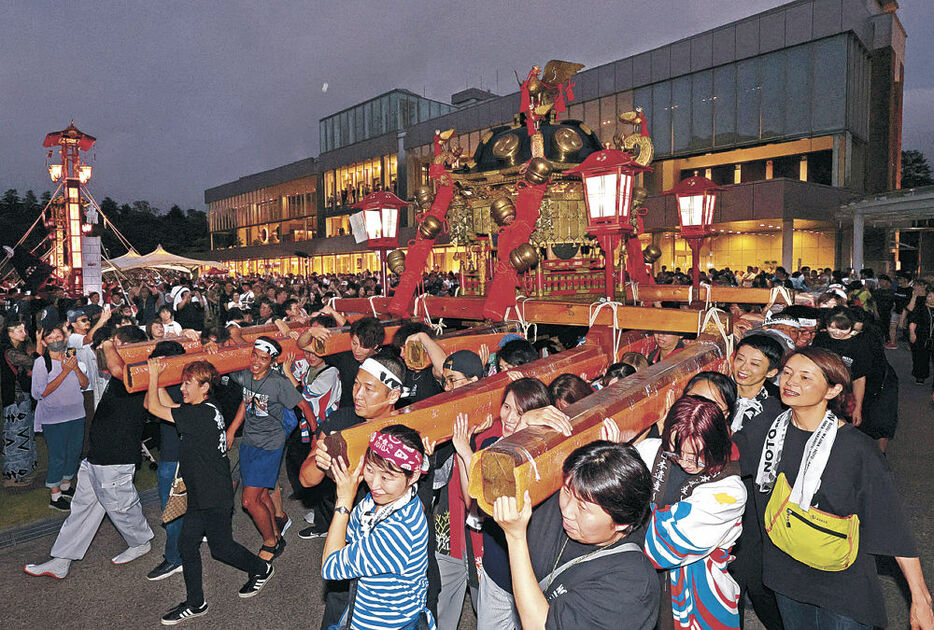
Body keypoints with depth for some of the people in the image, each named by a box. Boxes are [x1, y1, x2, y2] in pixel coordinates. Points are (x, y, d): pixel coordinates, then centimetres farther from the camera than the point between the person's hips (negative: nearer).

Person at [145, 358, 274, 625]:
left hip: (215, 497, -9)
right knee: (187, 544, 12)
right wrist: (157, 377, 9)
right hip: (201, 494, 9)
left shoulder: (202, 414, -24)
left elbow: (154, 407, -21)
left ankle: (262, 569, 31)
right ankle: (195, 604, 25)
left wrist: (154, 375, -11)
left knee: (221, 548, 8)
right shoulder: (205, 408, 4)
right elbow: (169, 406, 17)